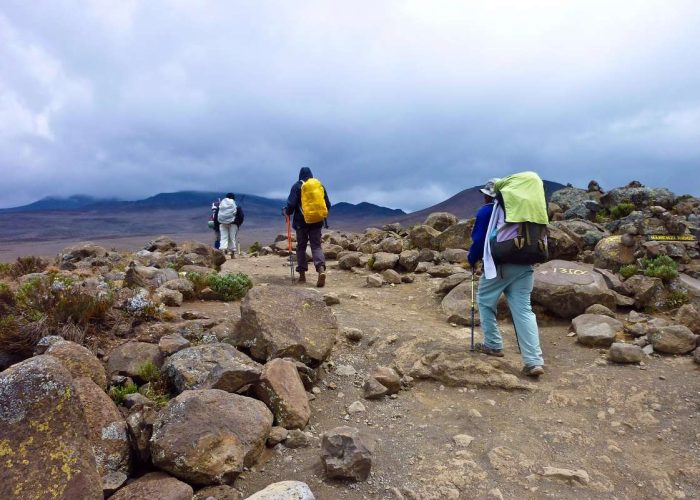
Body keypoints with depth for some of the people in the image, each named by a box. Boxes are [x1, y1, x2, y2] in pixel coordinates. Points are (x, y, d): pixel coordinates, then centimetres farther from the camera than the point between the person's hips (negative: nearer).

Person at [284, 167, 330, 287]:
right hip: (317, 221, 2)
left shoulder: (297, 186, -3)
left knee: (301, 246, 9)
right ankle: (321, 269, -22)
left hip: (301, 221, -2)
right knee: (316, 246, 3)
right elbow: (327, 205, 10)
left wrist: (287, 212, 9)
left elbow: (291, 204, -11)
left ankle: (302, 275, 9)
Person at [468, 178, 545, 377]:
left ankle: (493, 345, 20)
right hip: (524, 265, 5)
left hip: (499, 265, -5)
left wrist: (472, 260, 13)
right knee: (523, 310, 3)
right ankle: (534, 361, -4)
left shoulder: (485, 212, -1)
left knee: (485, 301, 16)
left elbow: (479, 240, -3)